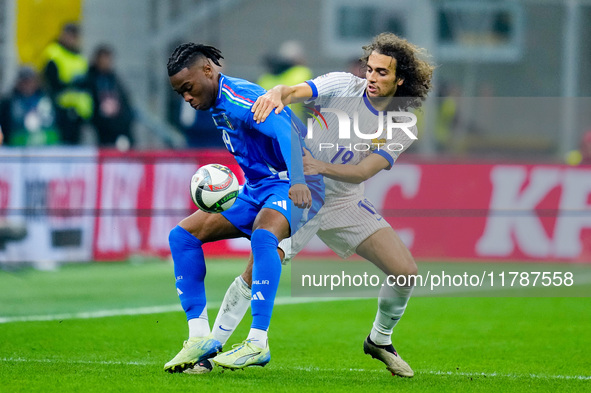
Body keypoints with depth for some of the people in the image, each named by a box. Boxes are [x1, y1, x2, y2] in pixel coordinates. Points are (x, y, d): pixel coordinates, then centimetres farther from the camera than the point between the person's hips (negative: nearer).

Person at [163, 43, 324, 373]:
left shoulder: (240, 98, -19)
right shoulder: (217, 106, 11)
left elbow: (285, 130, -34)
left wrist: (297, 181, -48)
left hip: (287, 187, -10)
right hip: (254, 190, 10)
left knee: (263, 235, -39)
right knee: (183, 234, -1)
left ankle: (258, 342, -39)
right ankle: (201, 337, -5)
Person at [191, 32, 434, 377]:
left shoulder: (403, 128, -7)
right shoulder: (344, 85, -10)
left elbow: (363, 171, -18)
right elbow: (294, 92, -25)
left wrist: (320, 166, -34)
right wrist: (277, 94, -49)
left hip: (347, 203, 3)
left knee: (405, 272, -8)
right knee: (256, 273, -17)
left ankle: (380, 341, 19)